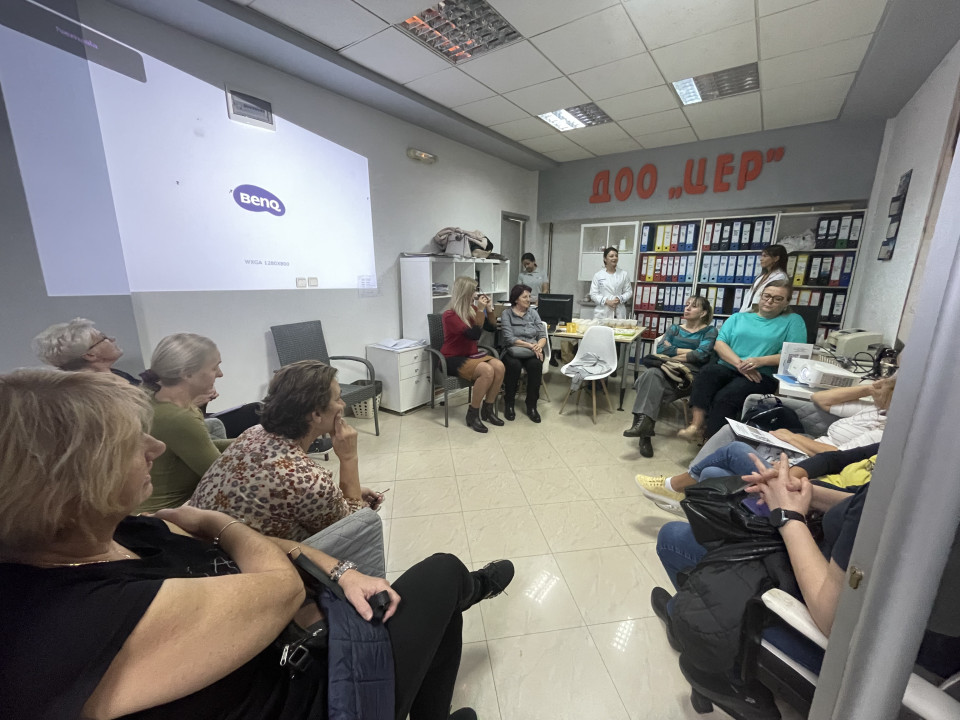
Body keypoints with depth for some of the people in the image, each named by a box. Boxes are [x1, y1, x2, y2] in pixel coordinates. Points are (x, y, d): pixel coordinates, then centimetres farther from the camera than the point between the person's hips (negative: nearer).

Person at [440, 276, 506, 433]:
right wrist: (480, 310, -22)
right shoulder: (450, 315, -16)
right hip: (453, 359, -7)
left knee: (499, 366, -20)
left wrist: (488, 308, -1)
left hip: (471, 355, 7)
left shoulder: (472, 309, 4)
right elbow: (474, 335, -26)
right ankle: (472, 414, -14)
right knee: (487, 371, -31)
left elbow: (492, 328, 12)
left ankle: (487, 409, -4)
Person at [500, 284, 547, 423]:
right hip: (513, 352, -2)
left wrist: (539, 346, -17)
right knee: (514, 365, -35)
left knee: (535, 364, -31)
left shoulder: (533, 312, 12)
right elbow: (509, 339, -11)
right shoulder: (506, 314, 1)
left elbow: (543, 336, 6)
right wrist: (530, 345, -19)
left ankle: (532, 405, -17)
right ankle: (509, 403, -13)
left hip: (532, 352, 3)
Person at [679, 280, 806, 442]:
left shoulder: (793, 321, 14)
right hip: (728, 368, 3)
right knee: (707, 372, -33)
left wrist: (761, 361, -16)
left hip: (763, 375, -3)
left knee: (725, 397, -33)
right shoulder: (738, 317, 21)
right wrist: (739, 364, -12)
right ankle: (696, 425, -37)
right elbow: (719, 344, 5)